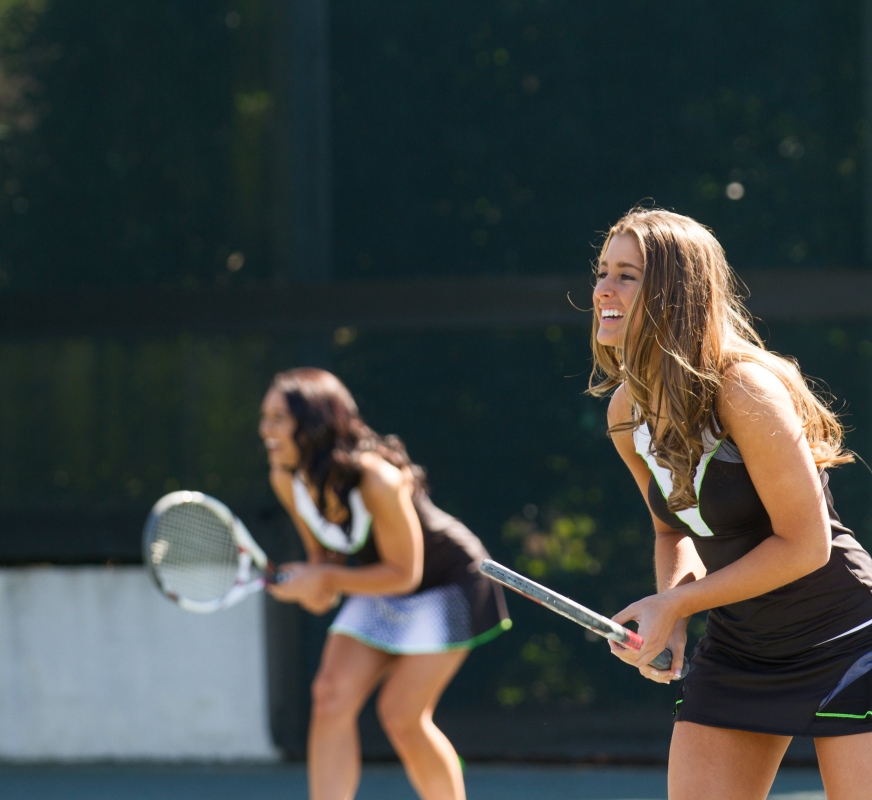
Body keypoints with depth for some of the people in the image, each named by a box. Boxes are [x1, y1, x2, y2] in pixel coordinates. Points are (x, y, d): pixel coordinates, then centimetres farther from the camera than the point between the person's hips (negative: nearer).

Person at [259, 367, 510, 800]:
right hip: (381, 591, 7)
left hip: (447, 585, -7)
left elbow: (404, 573, -25)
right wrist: (315, 587, -17)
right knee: (331, 699, -11)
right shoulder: (287, 480, -12)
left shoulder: (376, 480, -34)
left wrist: (326, 579, -27)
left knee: (400, 715, -12)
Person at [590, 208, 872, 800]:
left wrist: (674, 605, -17)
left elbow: (805, 544, -21)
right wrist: (670, 613, -6)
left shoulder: (744, 389, -23)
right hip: (733, 653, 7)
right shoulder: (627, 408, -1)